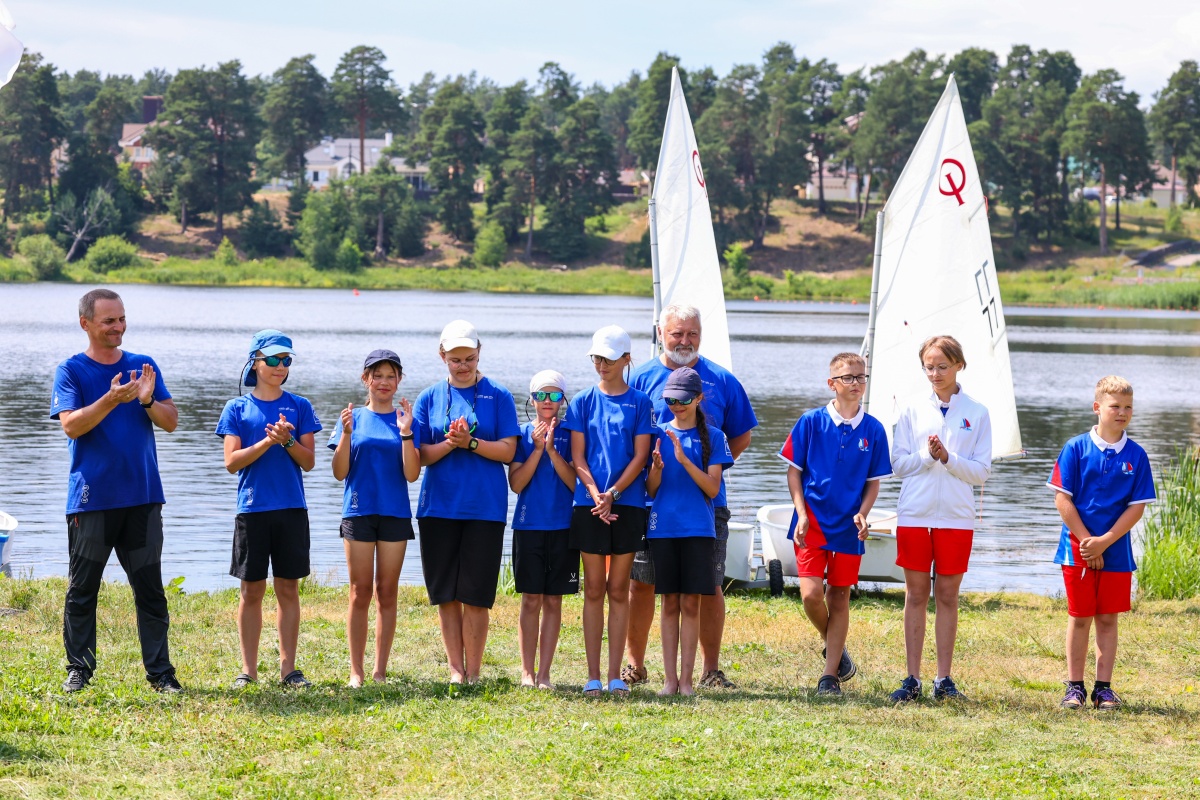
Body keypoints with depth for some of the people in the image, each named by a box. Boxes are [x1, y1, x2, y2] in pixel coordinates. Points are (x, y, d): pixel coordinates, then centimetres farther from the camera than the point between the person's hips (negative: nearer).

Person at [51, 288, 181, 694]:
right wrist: (111, 400, -26)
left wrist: (148, 401, -15)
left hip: (143, 497, 3)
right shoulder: (71, 371, 0)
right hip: (91, 500, -2)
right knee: (82, 590, 3)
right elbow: (71, 425, -12)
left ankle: (160, 671, 7)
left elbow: (171, 421, 5)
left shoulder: (143, 367, 10)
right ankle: (79, 669, 12)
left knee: (151, 590, 3)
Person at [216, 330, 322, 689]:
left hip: (291, 510, 1)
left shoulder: (299, 407, 7)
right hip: (252, 508, -1)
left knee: (288, 588, 4)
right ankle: (248, 669, 8)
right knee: (252, 590, 2)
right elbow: (231, 461, -4)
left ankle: (287, 666, 9)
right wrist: (268, 441, -16)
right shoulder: (238, 408, 4)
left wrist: (287, 441, -15)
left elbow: (309, 460, 3)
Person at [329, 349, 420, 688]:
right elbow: (340, 472, 0)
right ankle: (356, 671, 3)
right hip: (359, 511, -1)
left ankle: (380, 671, 8)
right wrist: (346, 434, -13)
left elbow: (411, 474, -3)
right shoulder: (353, 417, 5)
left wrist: (406, 432, -14)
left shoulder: (406, 419, 5)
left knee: (387, 593, 4)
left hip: (395, 513, 1)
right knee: (360, 592, -1)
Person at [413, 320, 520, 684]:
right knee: (446, 595, 3)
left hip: (484, 507, -2)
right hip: (439, 507, 2)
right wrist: (450, 443, -14)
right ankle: (456, 671, 10)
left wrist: (470, 443, -16)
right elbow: (421, 455, 4)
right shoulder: (429, 398, 9)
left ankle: (473, 673, 4)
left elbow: (508, 450, -3)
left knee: (475, 595, -3)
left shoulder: (497, 396, 3)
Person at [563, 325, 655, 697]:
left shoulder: (639, 402, 3)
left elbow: (640, 456, -2)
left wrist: (613, 493, -14)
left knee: (618, 590, 3)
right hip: (589, 506, 1)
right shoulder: (583, 402, 6)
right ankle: (593, 676, 4)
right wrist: (596, 497, -12)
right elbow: (578, 457, 2)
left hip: (627, 505, -1)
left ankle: (615, 676, 6)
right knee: (594, 590, 3)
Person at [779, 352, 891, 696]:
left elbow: (873, 482, 7)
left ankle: (830, 675, 12)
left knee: (839, 597, 5)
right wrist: (802, 514, -8)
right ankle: (832, 644, 18)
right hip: (813, 522, -1)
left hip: (848, 526, 1)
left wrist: (862, 513, -10)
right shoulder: (811, 422, -3)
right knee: (811, 593, -12)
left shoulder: (873, 430, 1)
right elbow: (794, 471, 2)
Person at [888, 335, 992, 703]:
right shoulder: (913, 409, 5)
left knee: (947, 596, 4)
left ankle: (944, 679, 9)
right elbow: (898, 463, 3)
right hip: (914, 515, 1)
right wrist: (927, 456, -15)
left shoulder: (976, 413, 3)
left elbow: (981, 471, 0)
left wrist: (948, 458, -15)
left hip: (956, 517, -1)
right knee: (916, 595, 3)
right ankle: (912, 679, 6)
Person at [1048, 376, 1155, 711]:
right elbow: (1062, 498, -6)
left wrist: (1104, 542, -11)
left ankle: (1103, 688, 12)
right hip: (1078, 550, -1)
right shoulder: (1075, 449, -4)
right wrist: (1086, 541, -11)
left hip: (1116, 553, 1)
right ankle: (1075, 687, 11)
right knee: (1079, 617, 4)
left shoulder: (1136, 455, 0)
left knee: (1108, 618, 6)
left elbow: (1137, 506, -2)